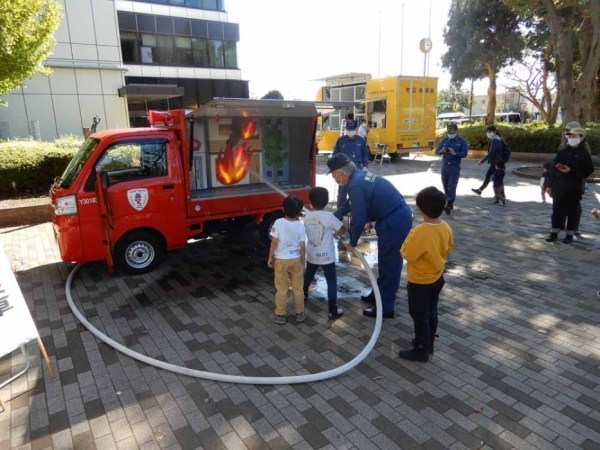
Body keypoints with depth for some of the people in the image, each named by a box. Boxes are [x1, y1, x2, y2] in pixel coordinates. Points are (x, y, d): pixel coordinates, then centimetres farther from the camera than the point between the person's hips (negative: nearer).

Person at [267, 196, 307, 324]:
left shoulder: (278, 223, -12)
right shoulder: (300, 226, -7)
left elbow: (274, 242, -11)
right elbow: (302, 246, -5)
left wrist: (270, 258, 0)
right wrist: (303, 262, 7)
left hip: (281, 260, -1)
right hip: (296, 260, 2)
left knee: (281, 289, 9)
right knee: (298, 288, 14)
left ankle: (280, 315, 17)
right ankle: (300, 313, 26)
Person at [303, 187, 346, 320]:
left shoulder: (307, 216, -3)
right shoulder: (329, 216, -17)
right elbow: (342, 229, -9)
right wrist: (334, 233, 10)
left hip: (311, 255, 5)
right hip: (326, 256, -5)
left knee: (308, 276, 27)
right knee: (332, 282, 3)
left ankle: (303, 295, 49)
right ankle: (333, 311, 3)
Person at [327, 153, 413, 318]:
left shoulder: (356, 185, -22)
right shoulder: (360, 175, 8)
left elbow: (358, 219, -18)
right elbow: (350, 203, 21)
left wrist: (352, 242, -3)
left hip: (394, 223, -10)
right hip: (399, 217, 10)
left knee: (389, 265, 2)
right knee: (385, 262, 21)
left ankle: (386, 308, 14)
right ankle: (379, 295, 37)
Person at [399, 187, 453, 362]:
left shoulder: (420, 232, -31)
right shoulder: (445, 227, -6)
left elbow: (407, 254, -25)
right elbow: (449, 248, 9)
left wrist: (409, 239, -10)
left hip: (420, 282, -8)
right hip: (437, 278, 8)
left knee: (420, 316, 8)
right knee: (431, 312, 21)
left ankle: (421, 351, 20)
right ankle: (428, 344, 37)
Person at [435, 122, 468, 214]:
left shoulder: (461, 141, -2)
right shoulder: (444, 140, 7)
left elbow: (464, 153, -11)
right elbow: (436, 151, 0)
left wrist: (455, 153, -29)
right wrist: (441, 151, -24)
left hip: (455, 167, -4)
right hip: (445, 166, 4)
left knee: (452, 187, -11)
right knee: (446, 186, 12)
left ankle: (449, 206, -17)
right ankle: (450, 203, 27)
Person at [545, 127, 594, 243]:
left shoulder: (584, 154, -2)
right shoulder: (562, 151, 6)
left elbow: (588, 171, -4)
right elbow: (554, 168, 6)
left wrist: (571, 171, -18)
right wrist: (550, 185, 3)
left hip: (574, 189, -2)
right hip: (558, 187, 3)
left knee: (572, 211, 6)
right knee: (557, 210, 6)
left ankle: (570, 234, 16)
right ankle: (554, 233, 14)